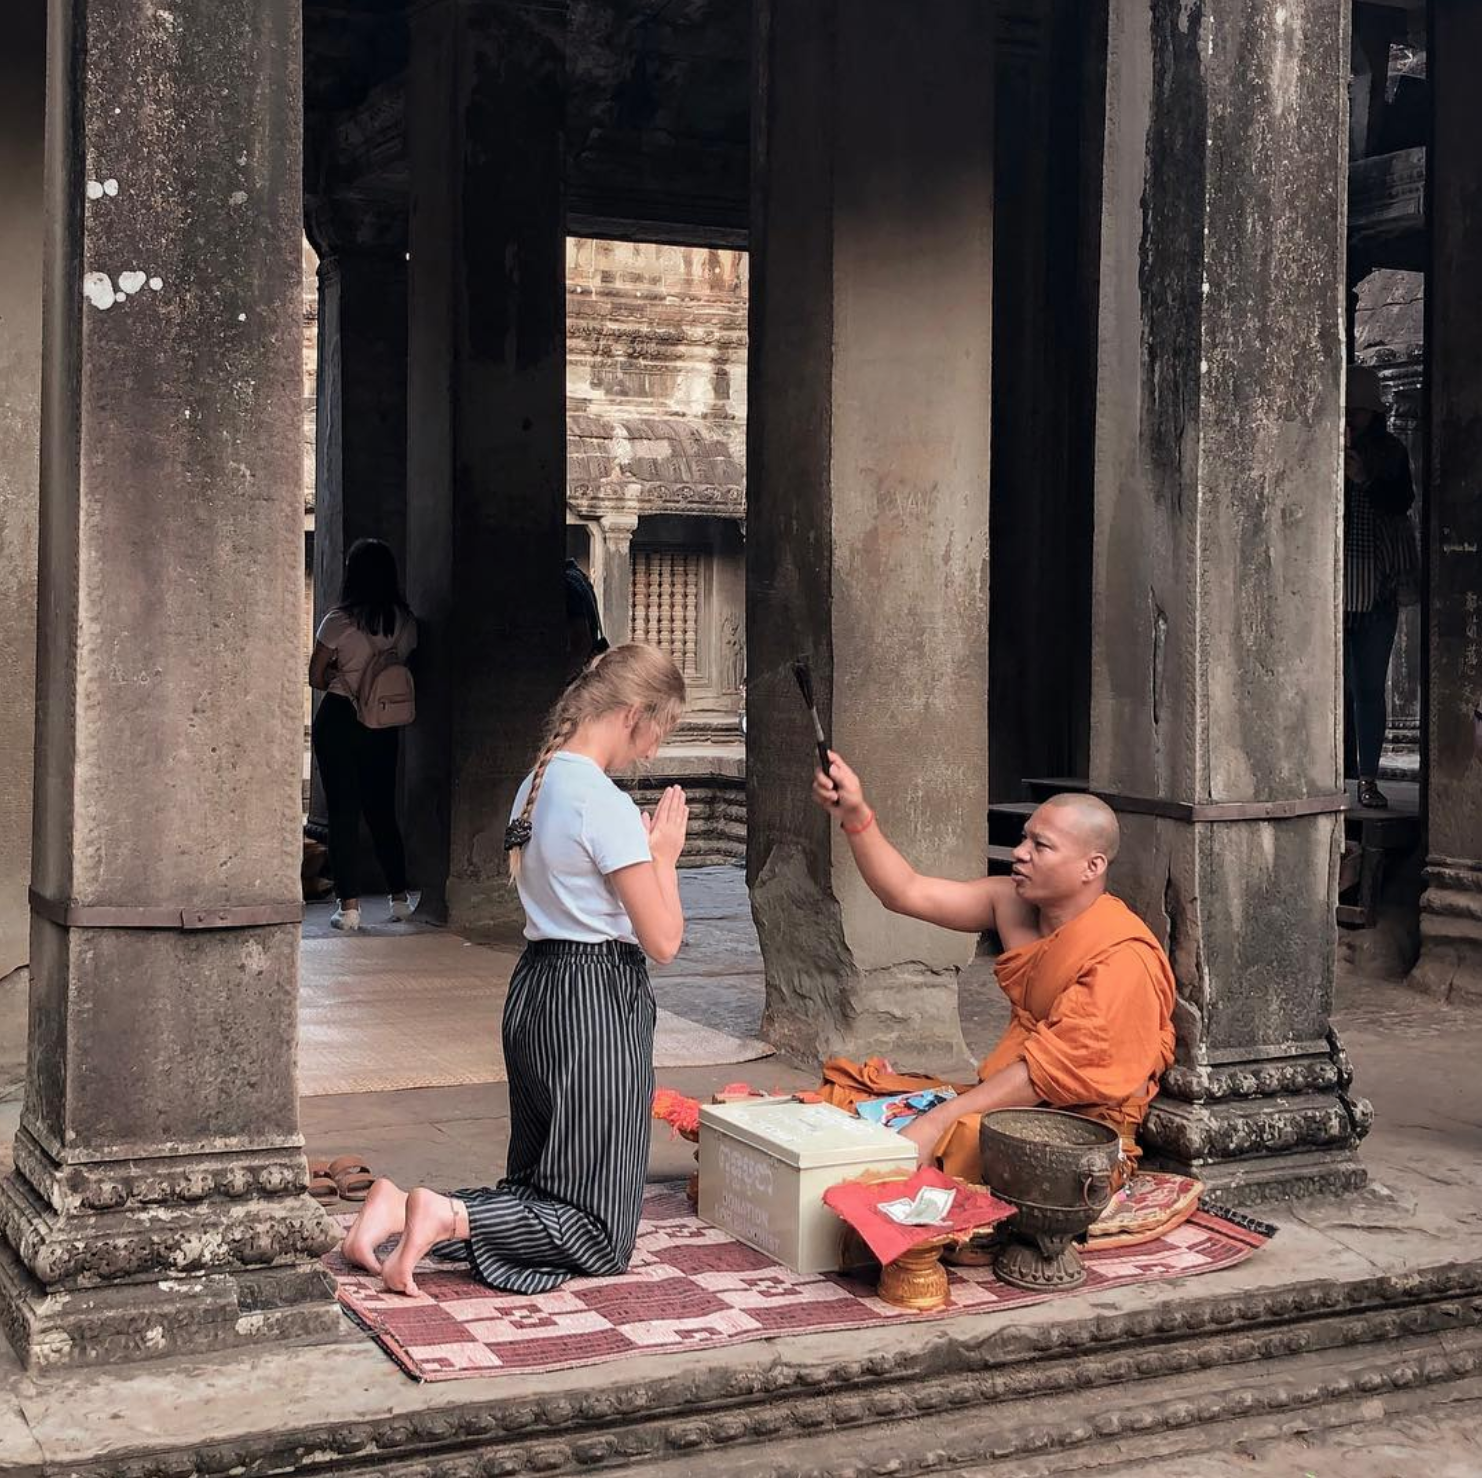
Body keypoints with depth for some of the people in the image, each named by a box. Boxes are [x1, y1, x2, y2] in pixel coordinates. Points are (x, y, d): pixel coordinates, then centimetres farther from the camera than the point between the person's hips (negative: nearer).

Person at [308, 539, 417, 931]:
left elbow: (316, 676, -7)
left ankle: (350, 906, -2)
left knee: (343, 811, 0)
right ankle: (400, 898, 20)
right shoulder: (405, 622, 1)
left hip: (339, 719, -4)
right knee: (382, 809, 16)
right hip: (384, 723, 4)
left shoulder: (340, 621, -12)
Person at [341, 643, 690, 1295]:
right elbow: (663, 940, -14)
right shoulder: (607, 807, -18)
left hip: (535, 990, 9)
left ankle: (403, 1208, -2)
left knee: (537, 1188, 19)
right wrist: (664, 856, 1)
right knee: (597, 1233, -1)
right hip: (596, 1001, -9)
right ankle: (446, 1216, -20)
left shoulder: (537, 784, 9)